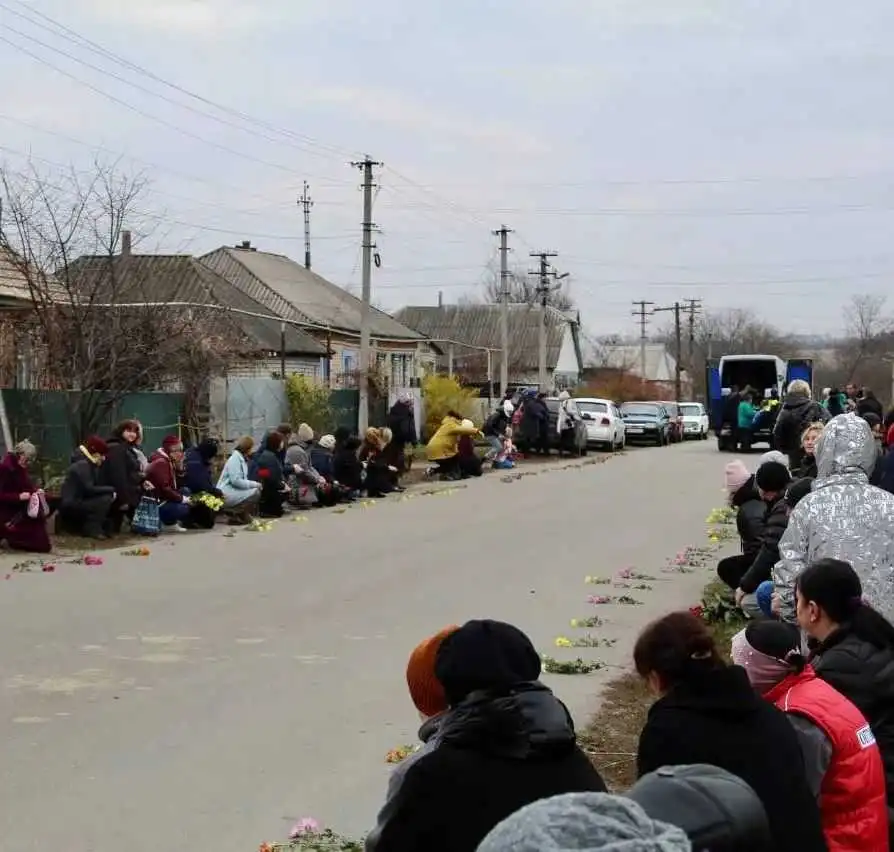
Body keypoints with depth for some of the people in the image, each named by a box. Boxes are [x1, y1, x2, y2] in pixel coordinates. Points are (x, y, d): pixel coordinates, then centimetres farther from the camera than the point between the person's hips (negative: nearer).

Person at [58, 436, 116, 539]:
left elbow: (96, 486, 14)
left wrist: (109, 491, -4)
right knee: (106, 499, -20)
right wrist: (111, 490, -14)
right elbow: (89, 489, -23)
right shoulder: (82, 465, -15)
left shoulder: (90, 464, 15)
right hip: (70, 506, -10)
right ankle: (92, 529, -13)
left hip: (77, 503, 10)